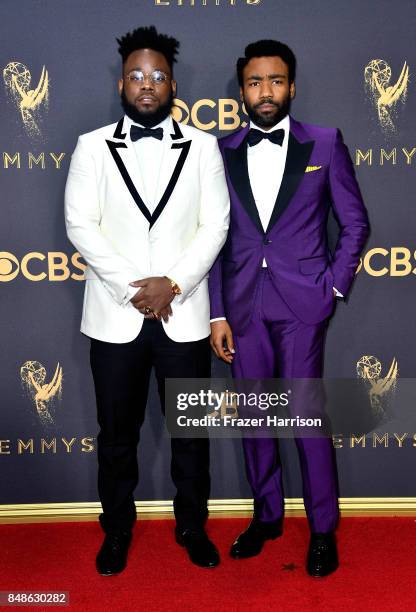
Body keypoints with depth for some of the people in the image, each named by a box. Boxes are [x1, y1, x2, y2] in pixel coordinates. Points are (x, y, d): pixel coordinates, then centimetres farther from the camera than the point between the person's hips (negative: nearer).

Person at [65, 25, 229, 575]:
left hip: (184, 315, 0)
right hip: (114, 315, 0)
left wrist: (174, 282, -14)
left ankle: (192, 526, 31)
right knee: (117, 435, 12)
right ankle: (117, 530, 31)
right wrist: (130, 287, -13)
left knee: (190, 432, 11)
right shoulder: (92, 146, 4)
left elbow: (215, 224, -1)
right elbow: (80, 225, -3)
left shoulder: (202, 145, 5)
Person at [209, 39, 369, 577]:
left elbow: (354, 221, 7)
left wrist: (336, 286, -2)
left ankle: (323, 529, 19)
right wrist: (216, 314, 2)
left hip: (302, 304, -2)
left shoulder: (325, 144, 3)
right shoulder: (221, 153, 7)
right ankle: (266, 515, 30)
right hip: (242, 305, 3)